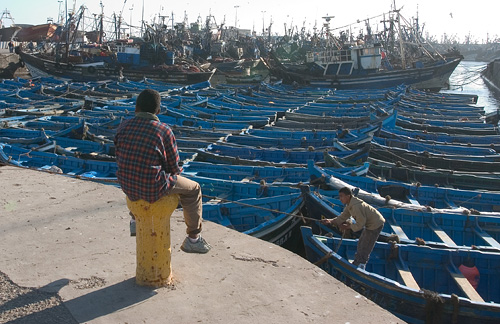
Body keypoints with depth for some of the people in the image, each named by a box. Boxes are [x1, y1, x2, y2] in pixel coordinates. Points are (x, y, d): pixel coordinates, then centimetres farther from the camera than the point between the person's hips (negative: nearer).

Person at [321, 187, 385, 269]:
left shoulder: (356, 206, -32)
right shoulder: (349, 204, 0)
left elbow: (360, 225, -26)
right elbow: (343, 217, 4)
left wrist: (347, 227, -15)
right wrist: (331, 221, -8)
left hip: (375, 224, -10)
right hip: (371, 223, 10)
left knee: (364, 248, -4)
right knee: (360, 244, 22)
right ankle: (356, 263, 37)